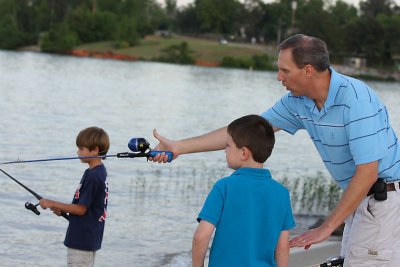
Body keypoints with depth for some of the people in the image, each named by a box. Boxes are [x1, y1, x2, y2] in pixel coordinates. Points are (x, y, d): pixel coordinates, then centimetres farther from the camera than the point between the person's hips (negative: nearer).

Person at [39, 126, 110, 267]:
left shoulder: (93, 176, -21)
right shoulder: (100, 171, 9)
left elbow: (81, 209, -18)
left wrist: (53, 204, -11)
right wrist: (61, 209, 5)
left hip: (82, 241, -10)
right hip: (90, 239, 10)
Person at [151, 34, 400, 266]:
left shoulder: (356, 99, -25)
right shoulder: (298, 101, 0)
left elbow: (367, 173, -26)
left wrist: (326, 228, -23)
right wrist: (178, 147, 3)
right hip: (359, 198, 9)